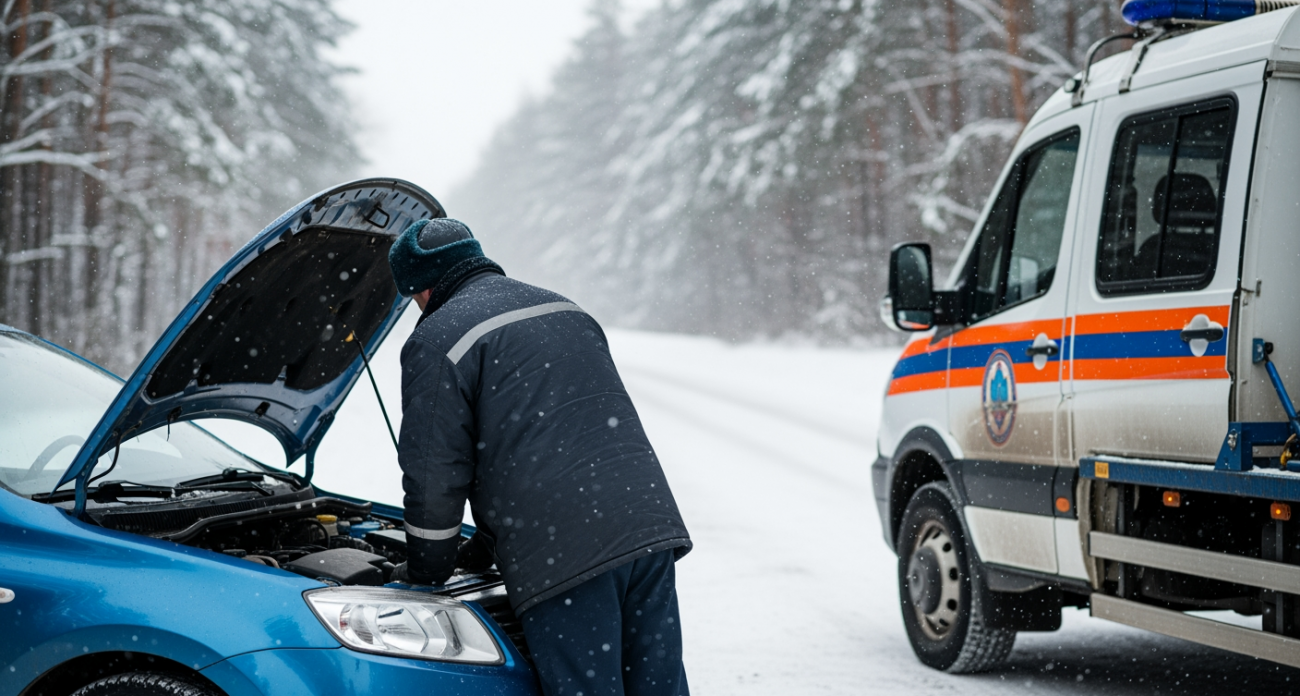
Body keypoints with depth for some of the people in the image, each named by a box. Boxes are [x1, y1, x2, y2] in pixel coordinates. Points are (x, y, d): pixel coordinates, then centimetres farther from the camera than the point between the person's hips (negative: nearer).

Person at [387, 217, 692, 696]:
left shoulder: (438, 341, 1)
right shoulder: (567, 313, 26)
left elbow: (435, 475, -1)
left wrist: (426, 573, 16)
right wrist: (486, 546, 37)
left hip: (561, 557, -7)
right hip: (650, 527, 7)